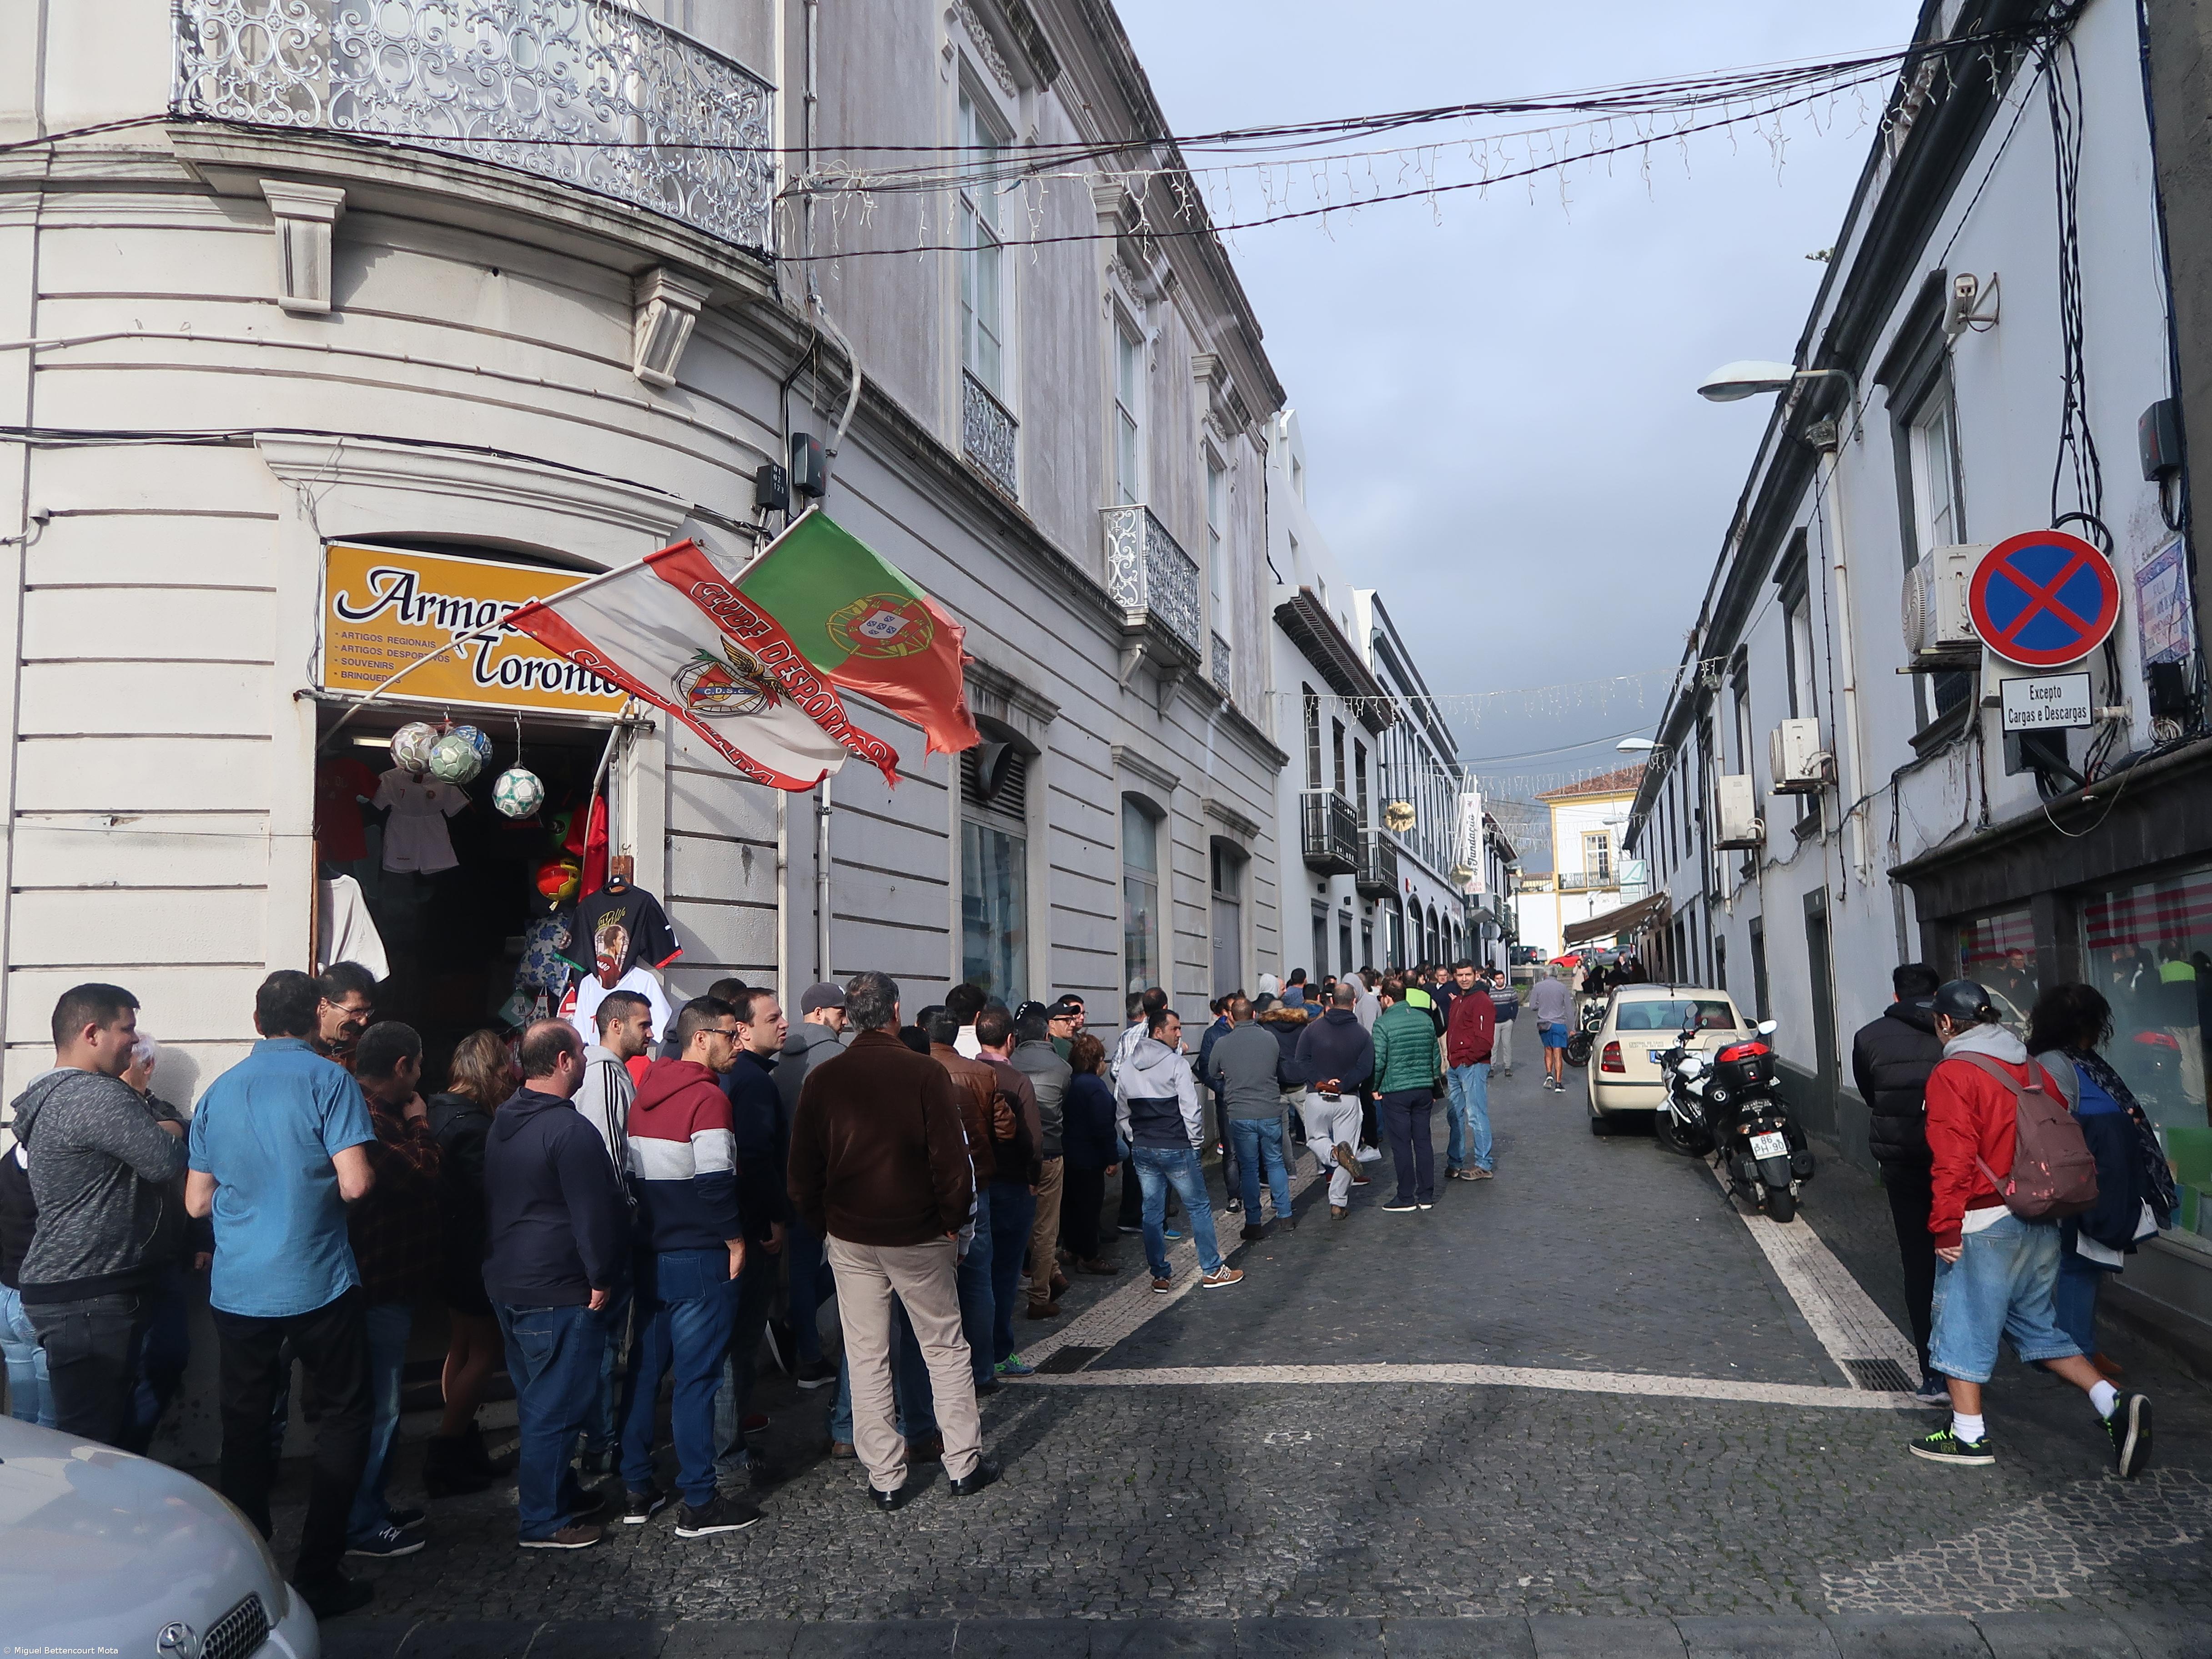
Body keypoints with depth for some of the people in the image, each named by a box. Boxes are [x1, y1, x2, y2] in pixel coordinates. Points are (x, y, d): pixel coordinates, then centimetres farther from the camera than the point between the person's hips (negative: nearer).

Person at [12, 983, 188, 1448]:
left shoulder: (50, 1097, 18)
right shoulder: (97, 1096, -17)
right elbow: (167, 1161, -20)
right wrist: (171, 1131, 0)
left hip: (62, 1290, 11)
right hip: (88, 1300, -11)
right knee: (94, 1443, -7)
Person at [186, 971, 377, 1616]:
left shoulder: (218, 1092, 7)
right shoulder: (329, 1080, -10)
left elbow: (197, 1200, 12)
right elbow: (355, 1183, -18)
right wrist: (318, 1184, 5)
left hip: (237, 1291, 5)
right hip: (317, 1284, -5)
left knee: (244, 1427, 15)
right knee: (341, 1420, 7)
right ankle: (317, 1577, 7)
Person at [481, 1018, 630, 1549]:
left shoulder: (504, 1122, 9)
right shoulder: (570, 1131, -22)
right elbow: (595, 1213, -21)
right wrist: (602, 1278, -9)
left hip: (507, 1282, 10)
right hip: (558, 1293, -10)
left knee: (537, 1399, 20)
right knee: (557, 1406, 1)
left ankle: (559, 1492, 33)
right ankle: (542, 1520, 10)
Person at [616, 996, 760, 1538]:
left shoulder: (646, 1093, 10)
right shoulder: (708, 1096, -16)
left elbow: (633, 1173, 16)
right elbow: (715, 1180, -22)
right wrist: (734, 1239, -11)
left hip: (650, 1254, 8)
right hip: (700, 1258, -8)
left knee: (645, 1368, 14)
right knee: (697, 1376, -2)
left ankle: (636, 1490, 22)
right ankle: (699, 1504, 4)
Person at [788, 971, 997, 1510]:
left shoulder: (823, 1080, -3)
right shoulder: (925, 1072, -12)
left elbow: (803, 1170, 0)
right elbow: (951, 1158, -13)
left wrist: (824, 1224, 12)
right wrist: (952, 1219, 0)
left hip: (850, 1239, 2)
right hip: (919, 1237, -2)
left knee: (866, 1360, 10)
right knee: (944, 1350, 12)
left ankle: (885, 1479, 15)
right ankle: (965, 1465, 17)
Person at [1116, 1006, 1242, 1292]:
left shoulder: (1128, 1068, 7)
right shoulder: (1177, 1064, -12)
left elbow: (1121, 1113, 12)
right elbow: (1191, 1109, -14)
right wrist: (1196, 1141, -2)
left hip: (1142, 1150, 6)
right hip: (1176, 1149, -6)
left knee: (1152, 1211, 10)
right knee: (1199, 1207, 6)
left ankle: (1161, 1276, 16)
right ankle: (1213, 1271, 12)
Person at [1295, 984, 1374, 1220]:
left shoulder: (1313, 1028, 0)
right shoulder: (1362, 1035, 0)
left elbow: (1302, 1061, -8)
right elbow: (1365, 1069, -11)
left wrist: (1320, 1082, -10)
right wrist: (1341, 1086, -13)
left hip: (1317, 1096, 0)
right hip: (1348, 1100, 0)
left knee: (1316, 1140, 18)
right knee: (1346, 1144, 7)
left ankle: (1335, 1153, -17)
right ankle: (1338, 1203, 4)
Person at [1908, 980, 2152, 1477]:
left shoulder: (1952, 1074, -12)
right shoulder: (2033, 1070, 11)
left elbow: (1954, 1159, -18)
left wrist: (1945, 1227, -13)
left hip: (1985, 1225, -7)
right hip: (2043, 1224, 8)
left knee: (1964, 1321, 4)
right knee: (2037, 1324, 19)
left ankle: (1968, 1435, 10)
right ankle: (2114, 1404, 6)